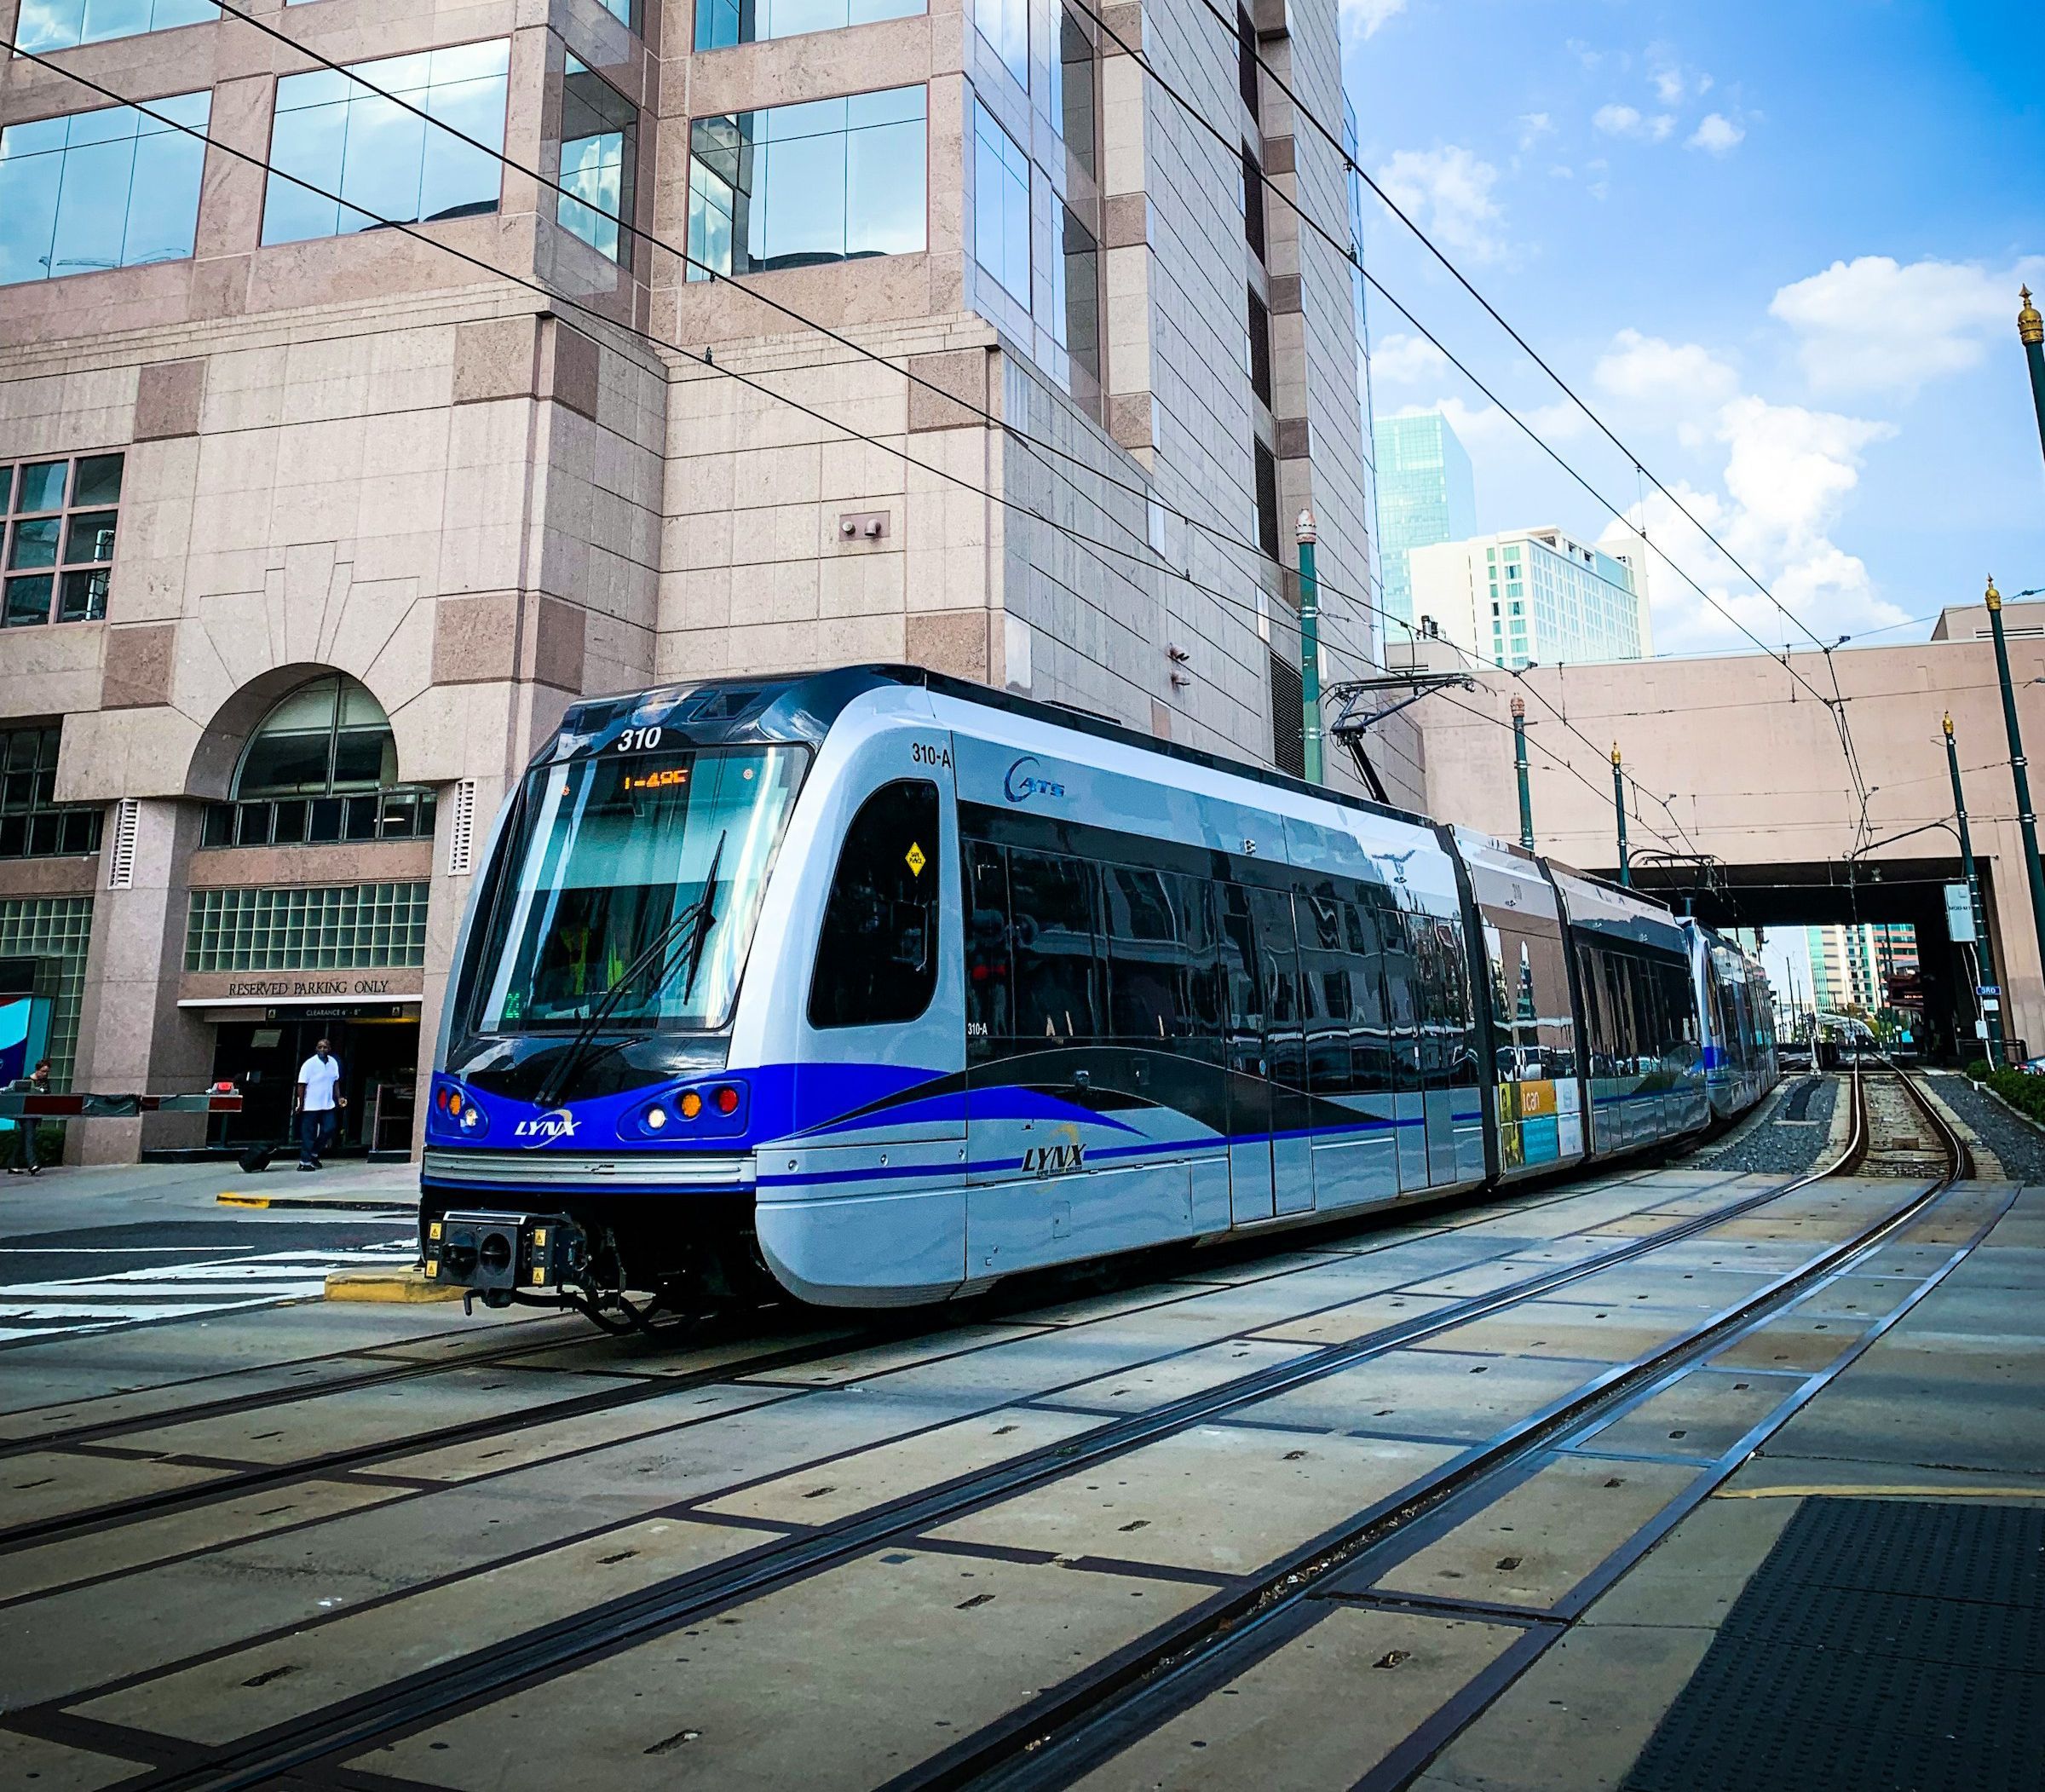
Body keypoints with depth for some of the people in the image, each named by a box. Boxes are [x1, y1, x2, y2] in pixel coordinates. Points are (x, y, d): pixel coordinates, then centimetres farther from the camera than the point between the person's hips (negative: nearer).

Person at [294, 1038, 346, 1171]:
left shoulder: (334, 1063, 6)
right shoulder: (309, 1064, -12)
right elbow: (302, 1085, -12)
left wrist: (339, 1098, 8)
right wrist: (301, 1104, -15)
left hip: (328, 1105, 6)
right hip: (311, 1106, -6)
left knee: (329, 1130, 4)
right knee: (308, 1135, 1)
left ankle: (314, 1154, 23)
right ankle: (304, 1162, 8)